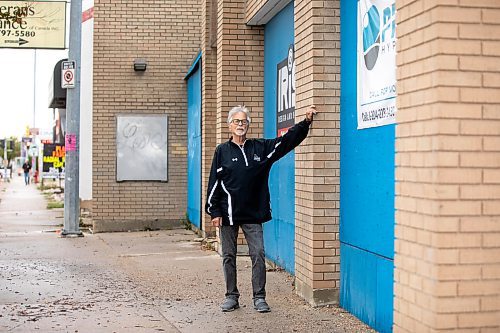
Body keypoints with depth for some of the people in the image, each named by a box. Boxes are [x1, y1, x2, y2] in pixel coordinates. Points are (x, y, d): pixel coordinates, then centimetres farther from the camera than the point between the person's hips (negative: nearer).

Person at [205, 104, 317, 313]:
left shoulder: (260, 147, 7)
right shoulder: (222, 151, 2)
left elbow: (287, 140, 2)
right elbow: (214, 183, 1)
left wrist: (306, 122, -10)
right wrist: (214, 212, -5)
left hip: (253, 214, 1)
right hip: (228, 215, -1)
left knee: (258, 255, -1)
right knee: (229, 256, 6)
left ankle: (259, 297, 8)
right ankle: (231, 297, 17)